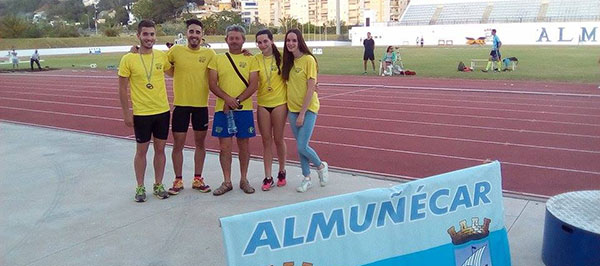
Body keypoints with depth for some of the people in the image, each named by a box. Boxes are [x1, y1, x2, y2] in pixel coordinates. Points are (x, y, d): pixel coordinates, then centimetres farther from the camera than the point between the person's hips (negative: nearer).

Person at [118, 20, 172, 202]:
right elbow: (122, 88, -5)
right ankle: (140, 187, 22)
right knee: (141, 150, 7)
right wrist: (126, 113, -7)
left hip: (162, 111, 3)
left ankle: (158, 185, 24)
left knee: (160, 149, 10)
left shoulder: (162, 56, 0)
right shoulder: (128, 59, -8)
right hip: (141, 113, -3)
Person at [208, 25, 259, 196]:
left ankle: (243, 180, 21)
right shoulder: (217, 59, 8)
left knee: (243, 145, 7)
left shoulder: (250, 60, 5)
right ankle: (227, 182, 14)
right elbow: (212, 84, 0)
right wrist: (227, 99, -16)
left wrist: (236, 101, -14)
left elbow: (253, 85, -3)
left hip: (244, 109, 0)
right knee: (225, 146, 2)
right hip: (222, 109, 1)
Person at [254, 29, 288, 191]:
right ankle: (268, 177, 14)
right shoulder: (255, 59, 1)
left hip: (279, 103, -2)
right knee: (266, 140, 6)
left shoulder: (281, 57, -5)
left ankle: (282, 172, 27)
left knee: (278, 139, 7)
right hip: (263, 104, 2)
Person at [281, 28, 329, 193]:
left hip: (308, 108, -6)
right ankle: (307, 178, 23)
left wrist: (302, 113, -15)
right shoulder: (288, 61, 7)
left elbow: (311, 88, -15)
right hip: (292, 109, 6)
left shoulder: (308, 60, -12)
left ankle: (321, 166, 17)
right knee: (300, 146, 10)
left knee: (302, 147, -10)